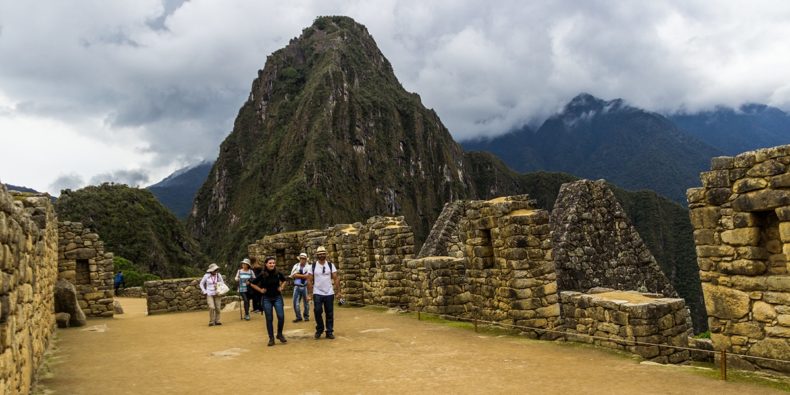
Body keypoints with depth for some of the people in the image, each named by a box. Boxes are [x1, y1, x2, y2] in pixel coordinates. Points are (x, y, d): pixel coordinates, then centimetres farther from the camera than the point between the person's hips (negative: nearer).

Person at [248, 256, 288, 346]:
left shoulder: (278, 274, -3)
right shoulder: (262, 275, -8)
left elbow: (284, 280, 19)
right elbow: (252, 284, 5)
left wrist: (281, 287, 5)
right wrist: (260, 290, -2)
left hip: (277, 297, 1)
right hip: (267, 299, -1)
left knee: (281, 316, -11)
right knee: (269, 319, 3)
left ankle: (279, 334, 12)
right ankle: (271, 338, 13)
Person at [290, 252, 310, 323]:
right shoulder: (296, 266, 6)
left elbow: (308, 276, -17)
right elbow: (292, 275, -6)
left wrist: (298, 275, -13)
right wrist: (303, 275, -14)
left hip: (305, 287, -2)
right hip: (297, 287, 2)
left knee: (306, 302, 6)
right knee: (295, 303, 2)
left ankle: (306, 316, 21)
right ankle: (298, 317, 14)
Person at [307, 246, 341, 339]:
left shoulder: (330, 265, 2)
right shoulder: (312, 266, -1)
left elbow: (336, 279, 0)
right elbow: (309, 281, 0)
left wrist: (338, 291, -6)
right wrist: (309, 294, -5)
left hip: (329, 293, 1)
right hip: (317, 293, -1)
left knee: (330, 313, 5)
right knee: (317, 311, -5)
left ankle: (329, 332, 15)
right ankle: (319, 329, 17)